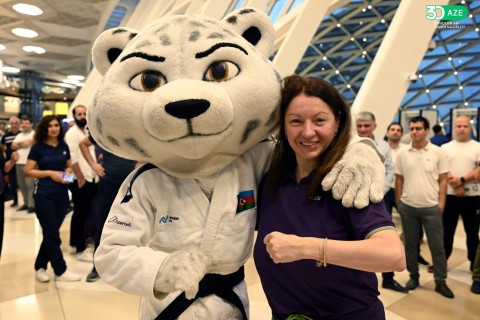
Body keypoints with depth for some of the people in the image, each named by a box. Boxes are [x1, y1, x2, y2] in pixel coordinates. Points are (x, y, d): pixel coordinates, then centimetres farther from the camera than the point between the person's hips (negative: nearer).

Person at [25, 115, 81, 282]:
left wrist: (67, 173, -3)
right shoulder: (38, 147, -4)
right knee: (52, 234, 0)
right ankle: (60, 271, 9)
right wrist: (50, 173, -15)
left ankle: (40, 267, 27)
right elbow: (28, 171, -6)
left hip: (62, 194, 5)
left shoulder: (64, 147, 8)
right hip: (44, 195, -5)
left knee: (51, 233, 12)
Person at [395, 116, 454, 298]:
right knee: (410, 244, 12)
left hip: (431, 207, -1)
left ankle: (440, 281, 22)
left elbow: (443, 180, 0)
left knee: (437, 245, 7)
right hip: (408, 207, 2)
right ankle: (413, 276, 28)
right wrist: (398, 202, 4)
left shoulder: (438, 152, -3)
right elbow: (399, 180, 7)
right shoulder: (403, 154, 2)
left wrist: (441, 203, -5)